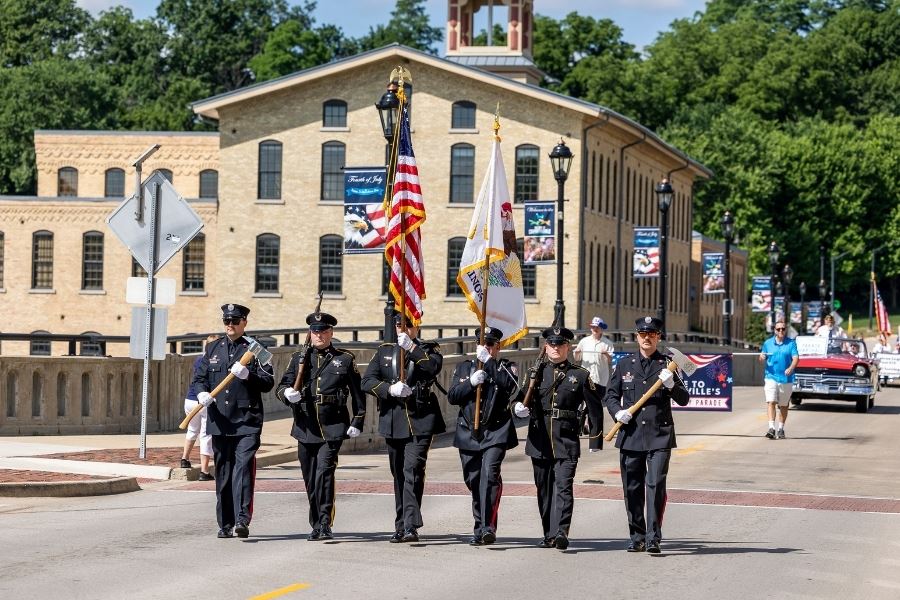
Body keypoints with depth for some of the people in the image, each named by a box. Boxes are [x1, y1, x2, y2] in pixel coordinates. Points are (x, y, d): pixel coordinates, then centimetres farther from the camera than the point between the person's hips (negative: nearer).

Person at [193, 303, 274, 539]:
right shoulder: (212, 349, 15)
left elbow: (268, 382, -2)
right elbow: (199, 377, 15)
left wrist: (247, 374, -20)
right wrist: (202, 393, -6)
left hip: (247, 422, -4)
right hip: (219, 422, 4)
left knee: (244, 468, -16)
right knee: (223, 473, 7)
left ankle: (242, 520, -20)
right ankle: (225, 524, 13)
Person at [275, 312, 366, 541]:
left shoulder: (345, 359, 7)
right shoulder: (299, 358, 12)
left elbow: (358, 393, 8)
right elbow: (281, 387, 8)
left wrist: (357, 422, 1)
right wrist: (287, 393, -16)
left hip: (333, 427, -3)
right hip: (305, 427, 3)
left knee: (324, 472, -17)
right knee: (310, 479, 7)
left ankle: (325, 524, -16)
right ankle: (316, 525, 18)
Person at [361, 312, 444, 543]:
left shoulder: (428, 349, 6)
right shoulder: (384, 351, 14)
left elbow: (434, 367, -16)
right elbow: (367, 381, 3)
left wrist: (412, 348, -23)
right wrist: (390, 389, -13)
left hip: (420, 420, -4)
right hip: (393, 422, 4)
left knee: (413, 470, -16)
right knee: (399, 474, 10)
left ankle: (411, 526, -22)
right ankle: (400, 526, 18)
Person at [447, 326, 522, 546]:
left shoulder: (506, 368, 5)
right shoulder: (464, 367, 14)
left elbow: (510, 385, -18)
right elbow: (452, 396, 4)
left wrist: (489, 361, -20)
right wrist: (471, 382, -13)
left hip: (496, 433, -4)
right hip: (468, 434, 4)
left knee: (490, 474, -21)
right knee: (473, 481, 7)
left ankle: (489, 526, -24)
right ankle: (479, 528, 20)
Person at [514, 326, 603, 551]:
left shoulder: (580, 375, 5)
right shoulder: (535, 373, 10)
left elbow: (595, 406, 9)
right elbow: (521, 399, 6)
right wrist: (520, 408, -16)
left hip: (567, 441, -3)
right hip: (539, 440, 3)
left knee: (563, 486, -15)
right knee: (544, 488, 8)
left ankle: (561, 532, -23)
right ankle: (549, 534, 18)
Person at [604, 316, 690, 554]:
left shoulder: (667, 365, 5)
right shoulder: (624, 364, 10)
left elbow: (683, 400, 3)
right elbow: (610, 395, 14)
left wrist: (671, 385, -17)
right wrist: (617, 411, -7)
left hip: (659, 436, -2)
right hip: (631, 435, 2)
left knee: (656, 485, -11)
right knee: (632, 488, 6)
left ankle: (653, 538, -9)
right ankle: (636, 537, 17)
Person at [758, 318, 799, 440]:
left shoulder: (791, 343, 2)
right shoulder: (768, 343, 8)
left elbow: (796, 358, -8)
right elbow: (762, 359, 13)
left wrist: (791, 368, -27)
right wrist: (761, 357, -12)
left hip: (786, 379, 0)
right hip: (771, 377, 0)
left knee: (784, 405, 10)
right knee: (771, 402, -15)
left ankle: (780, 429, 23)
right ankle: (771, 428, -20)